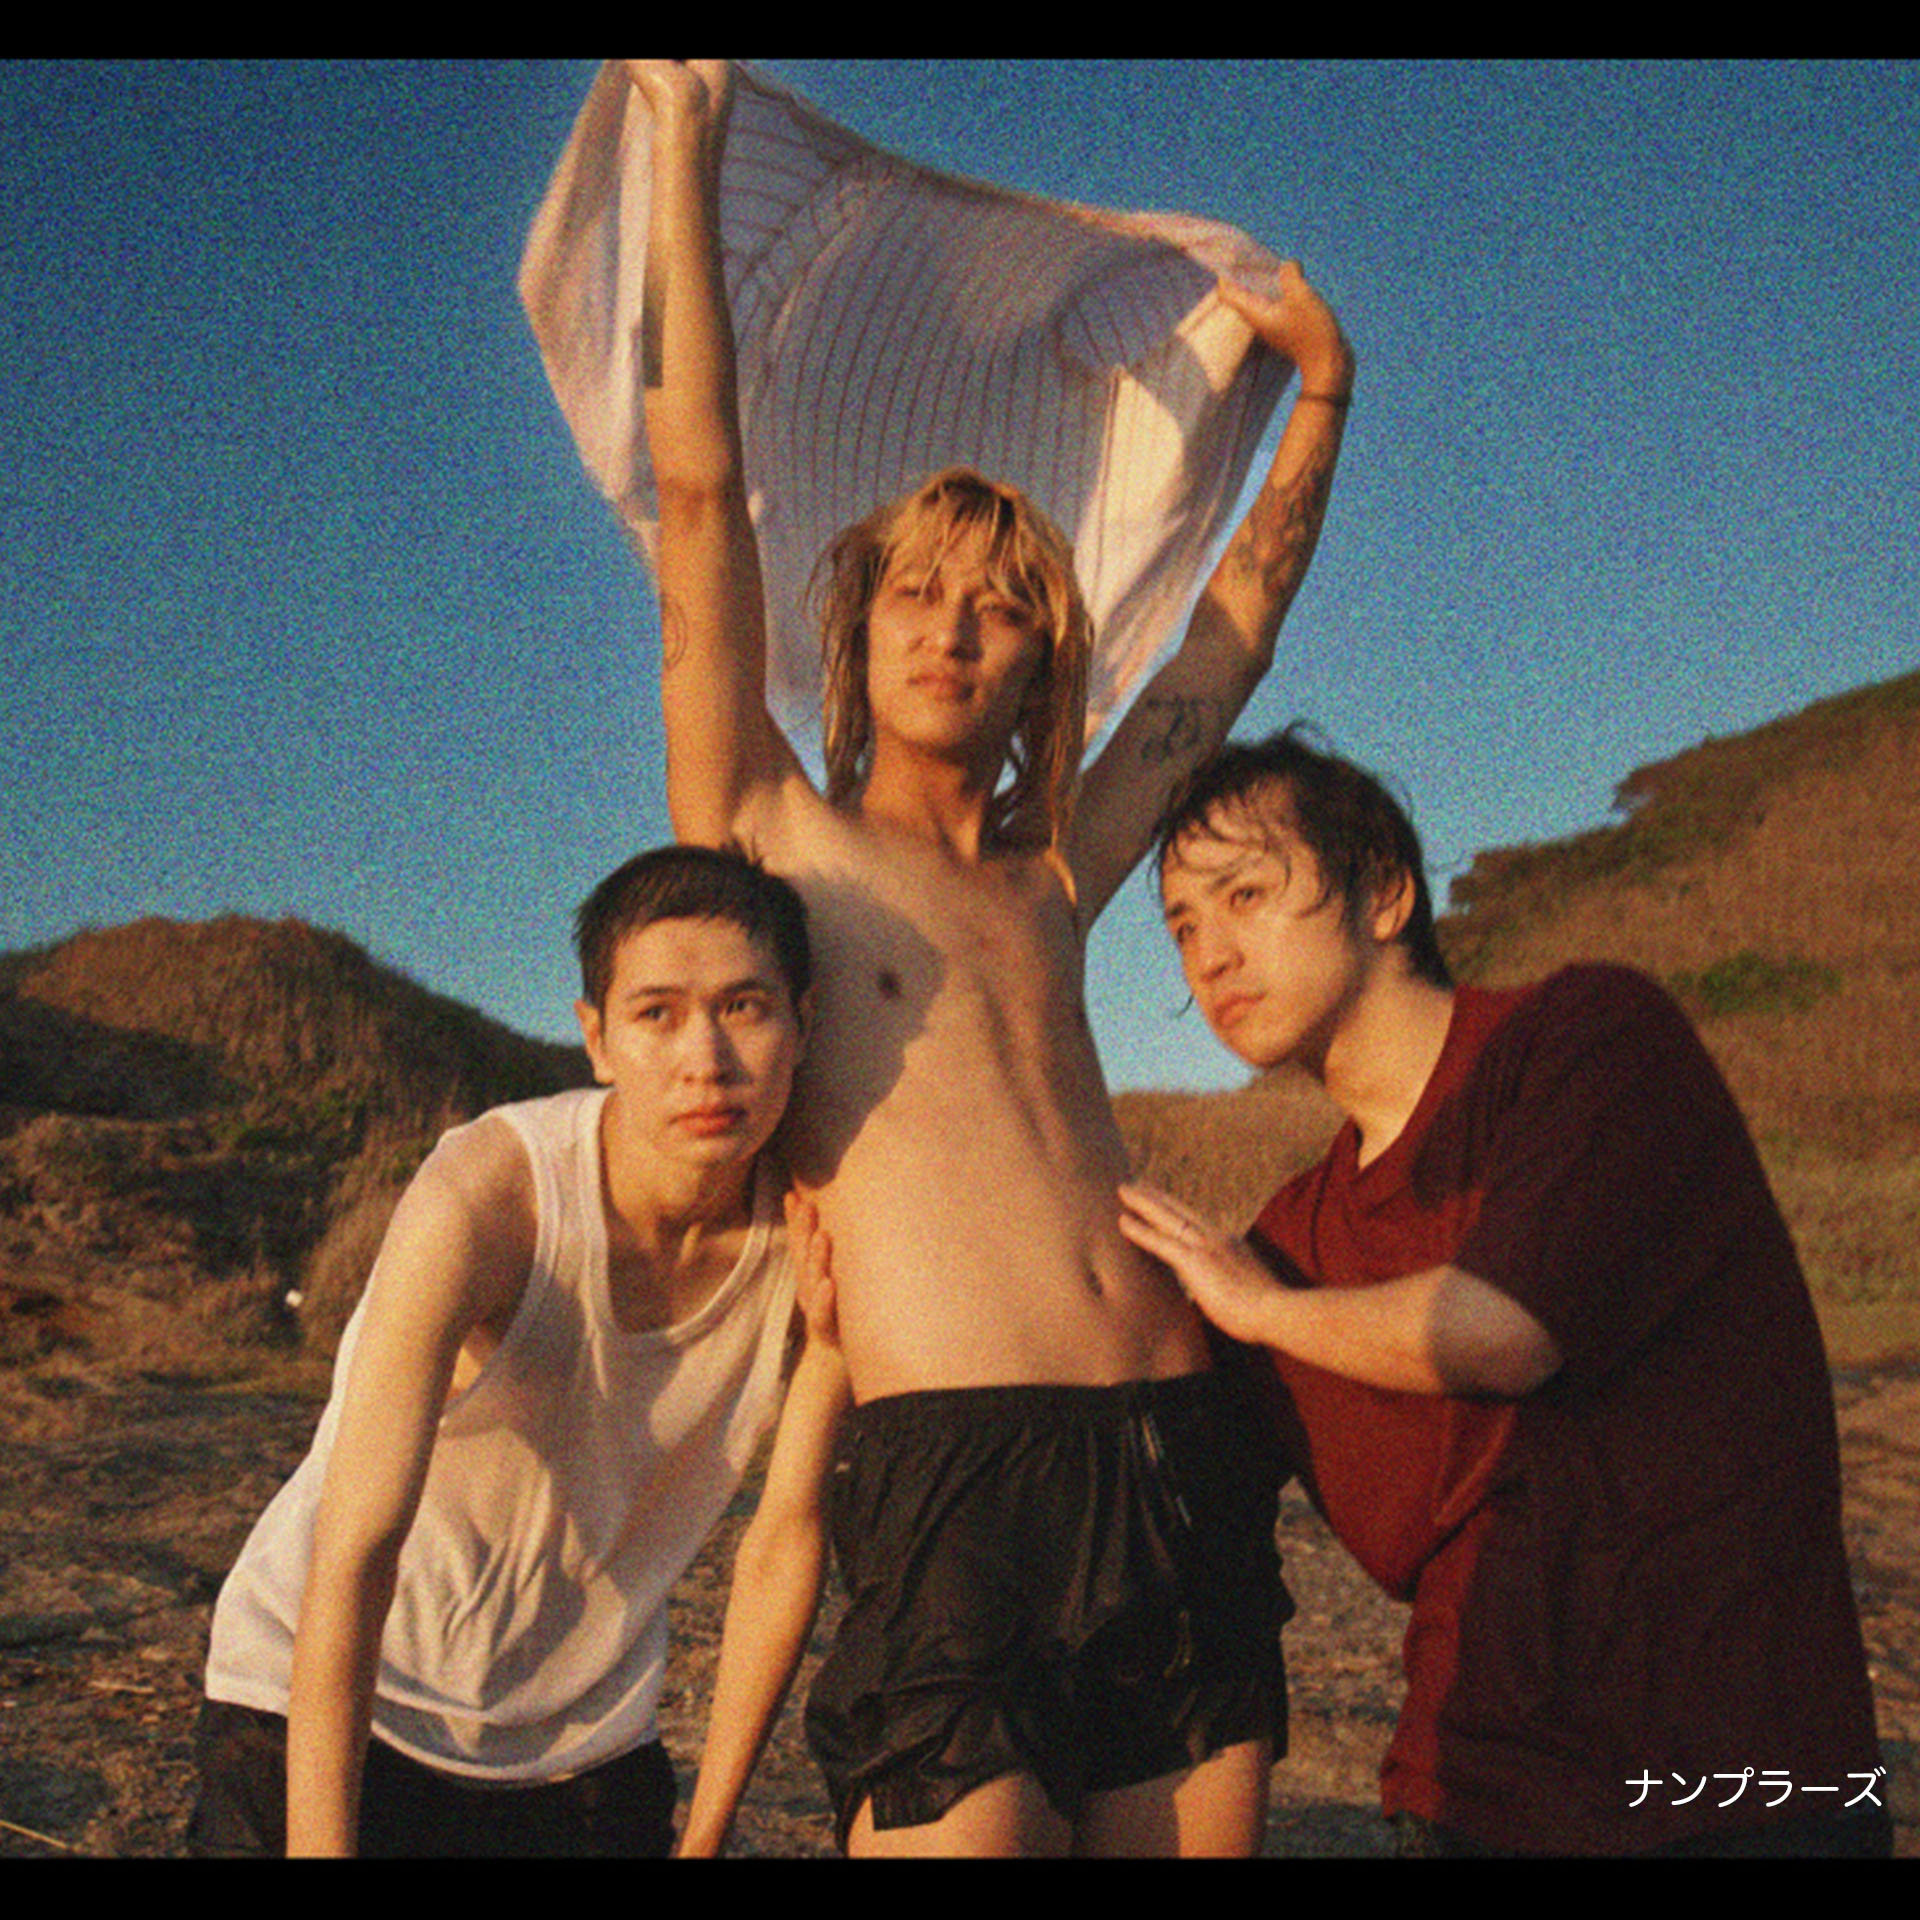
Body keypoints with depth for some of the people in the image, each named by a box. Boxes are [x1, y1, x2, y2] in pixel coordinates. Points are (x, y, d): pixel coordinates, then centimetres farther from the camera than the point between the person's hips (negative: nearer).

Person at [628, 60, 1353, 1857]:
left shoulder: (1051, 878, 20)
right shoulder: (775, 843, 9)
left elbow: (1239, 615, 32)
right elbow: (700, 495, 3)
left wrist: (1322, 388, 39)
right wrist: (686, 140, 6)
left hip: (1185, 1471, 5)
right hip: (952, 1487, -5)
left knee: (1187, 1829, 7)